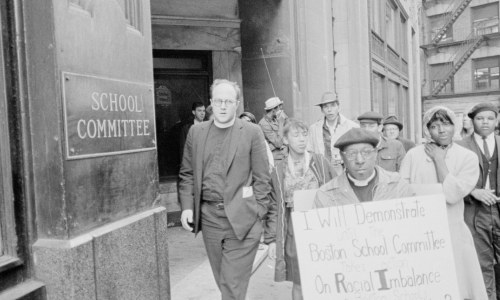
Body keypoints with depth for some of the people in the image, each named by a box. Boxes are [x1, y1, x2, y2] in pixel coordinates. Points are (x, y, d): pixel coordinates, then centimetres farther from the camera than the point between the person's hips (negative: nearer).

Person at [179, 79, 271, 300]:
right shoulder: (196, 132, 8)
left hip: (241, 219, -3)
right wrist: (187, 206, 1)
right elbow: (187, 174, 11)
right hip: (209, 216, 4)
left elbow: (262, 178, -2)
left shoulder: (252, 132, -2)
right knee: (222, 281, 17)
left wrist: (257, 214, -6)